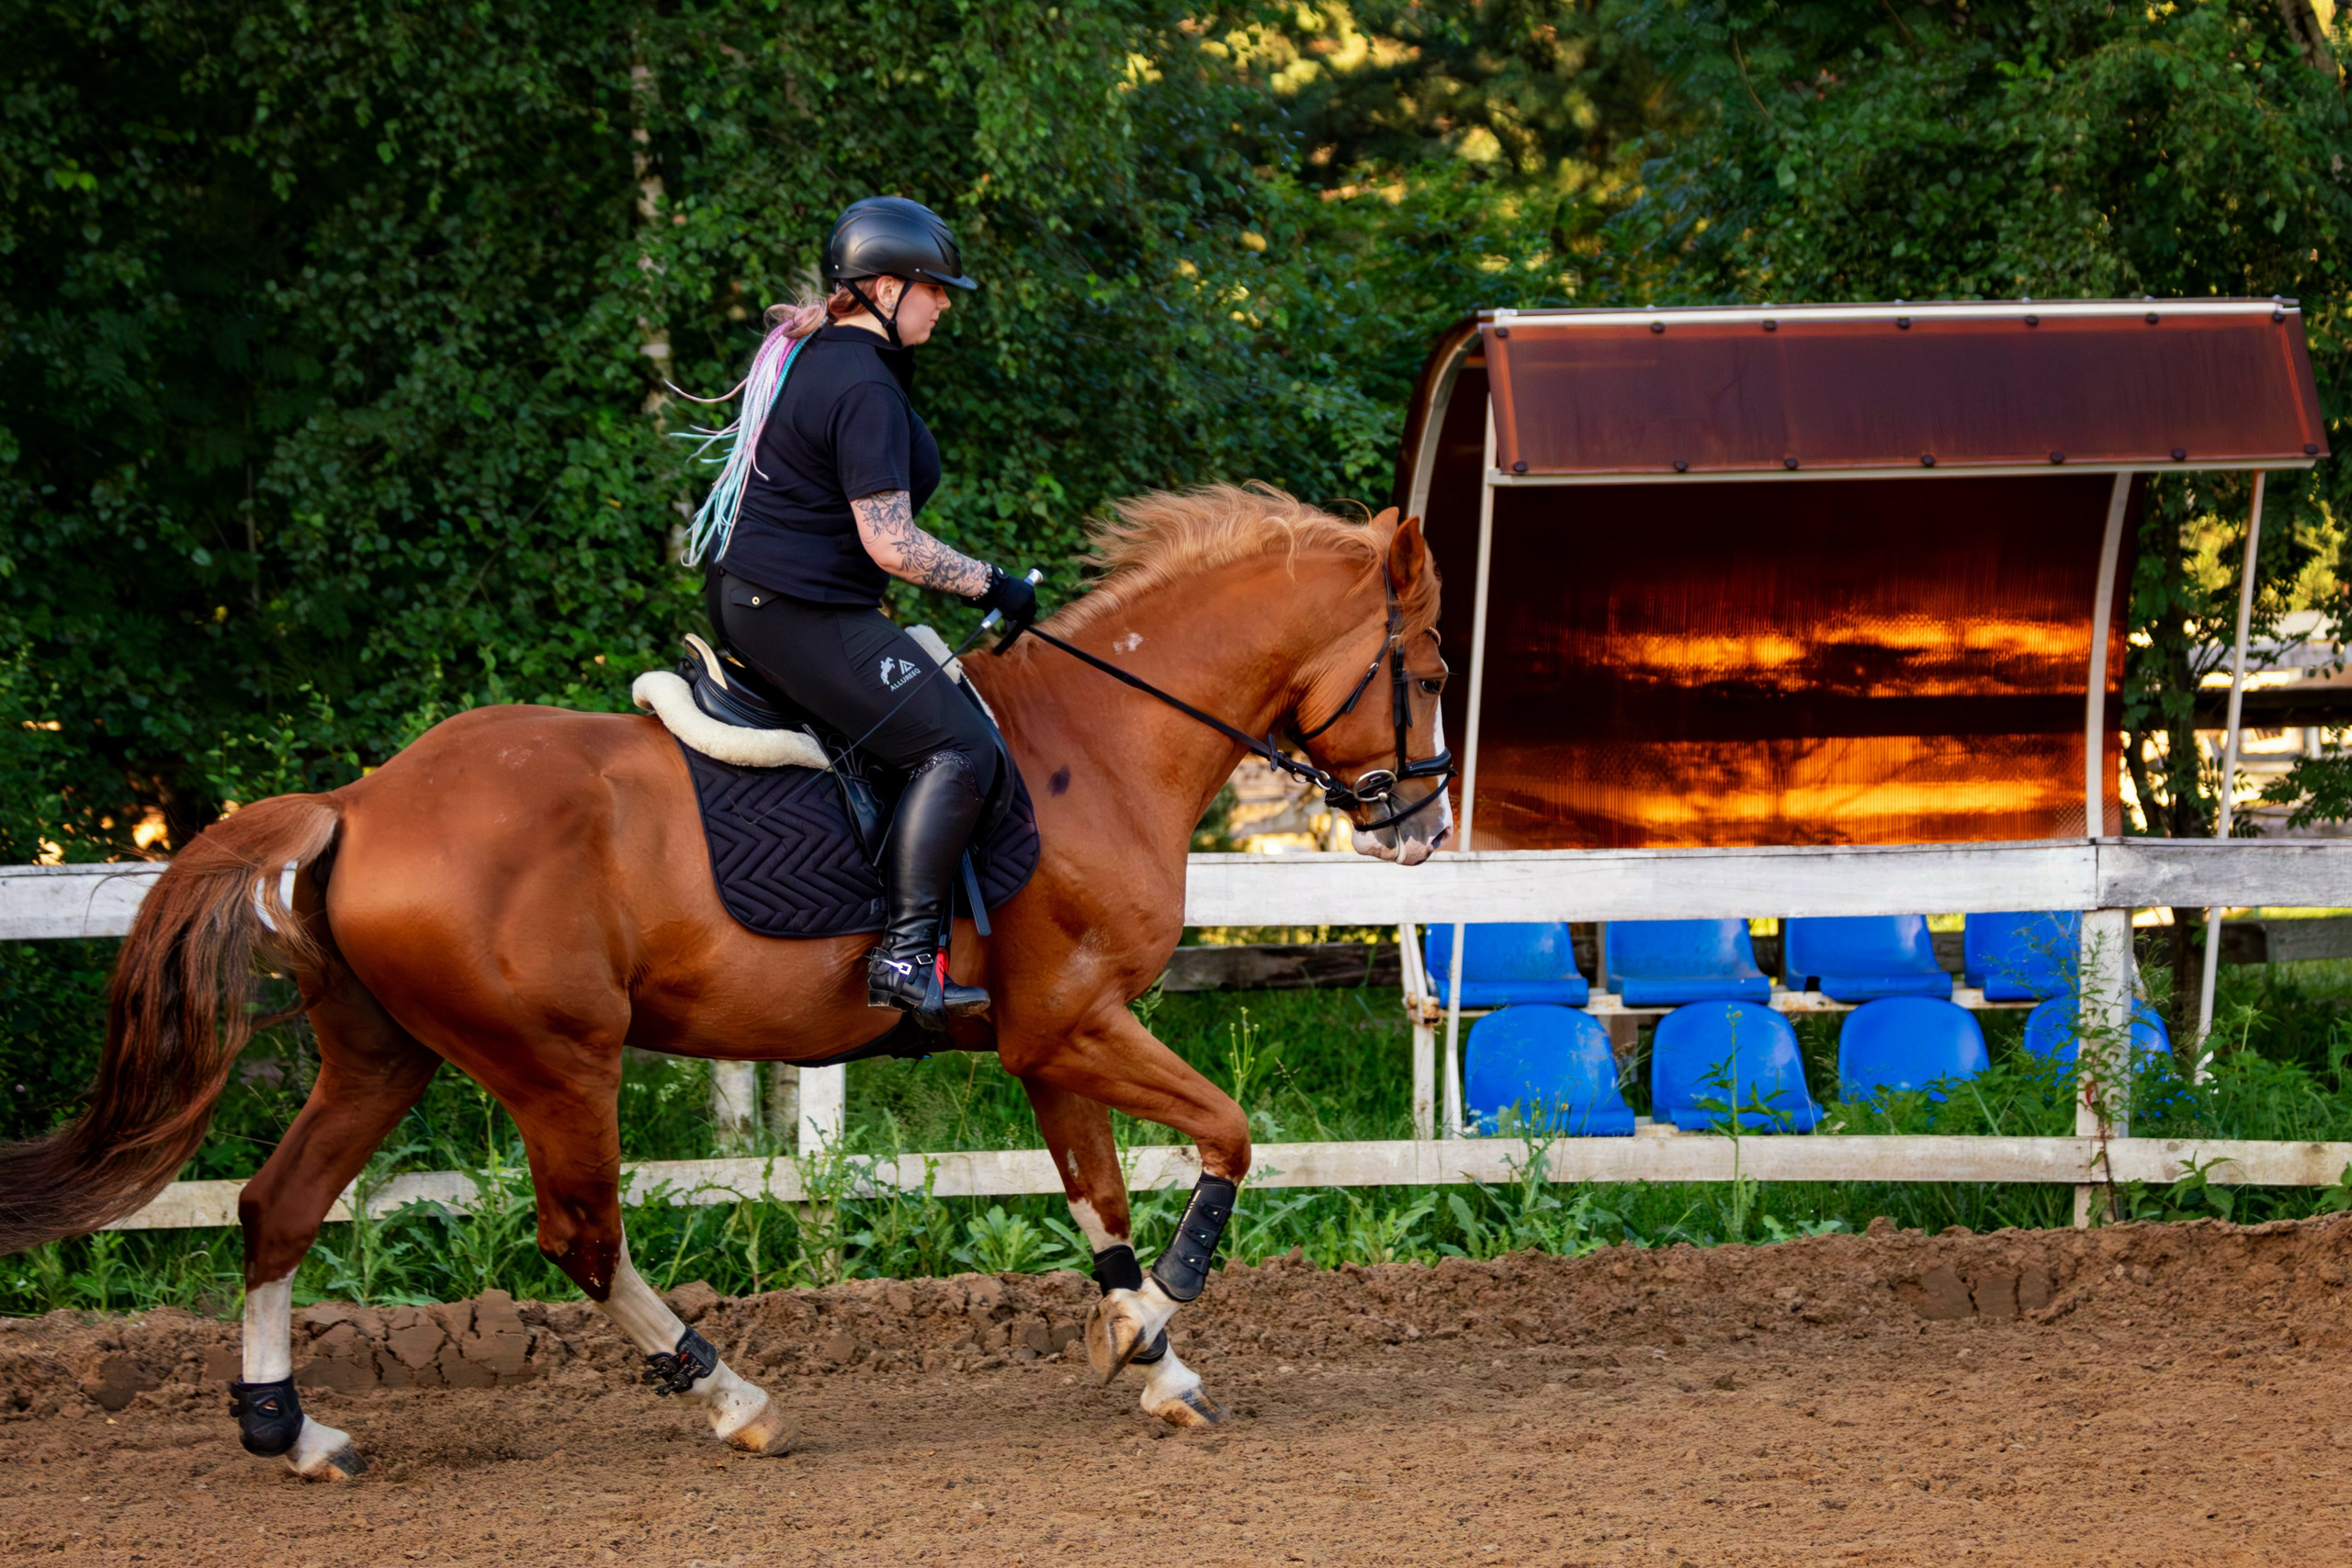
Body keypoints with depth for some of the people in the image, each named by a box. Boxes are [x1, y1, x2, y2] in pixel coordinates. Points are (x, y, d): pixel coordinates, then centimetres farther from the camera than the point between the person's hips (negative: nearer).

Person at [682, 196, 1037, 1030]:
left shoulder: (809, 353, 13)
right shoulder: (864, 389, -20)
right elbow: (891, 544, -22)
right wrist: (991, 585, -12)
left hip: (748, 595, 11)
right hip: (801, 611, -11)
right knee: (957, 746, -16)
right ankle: (906, 954, -22)